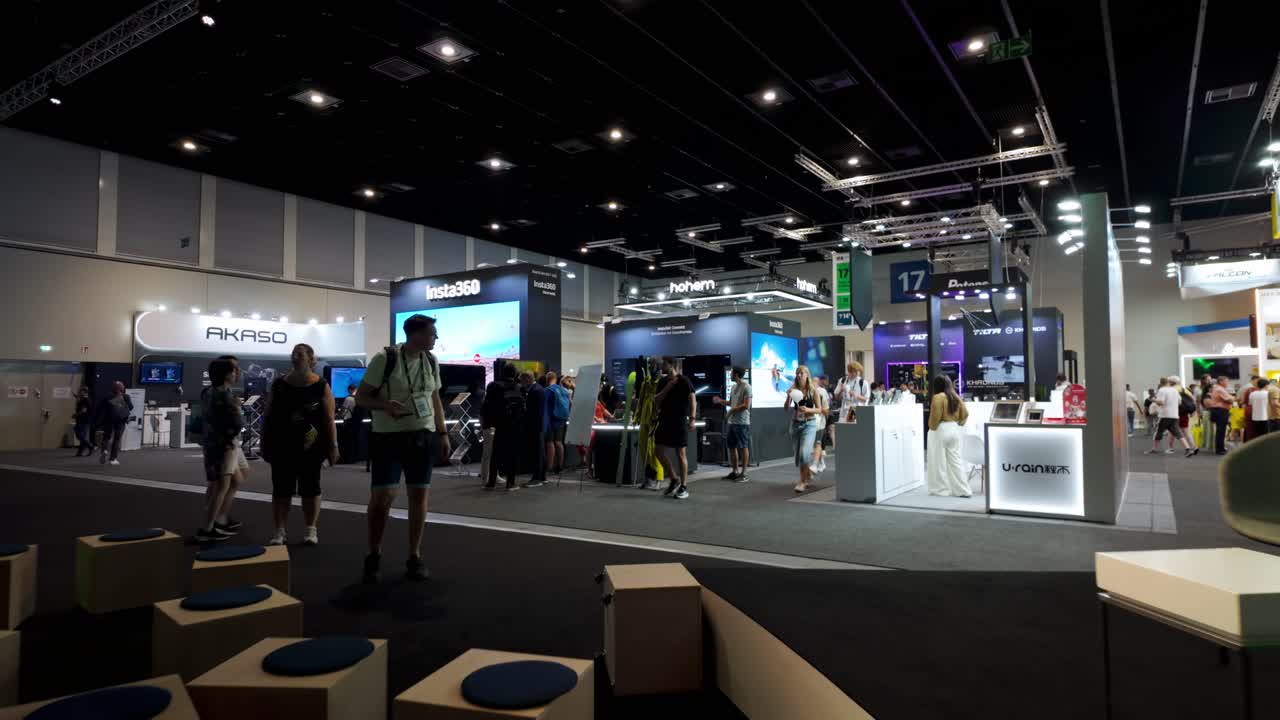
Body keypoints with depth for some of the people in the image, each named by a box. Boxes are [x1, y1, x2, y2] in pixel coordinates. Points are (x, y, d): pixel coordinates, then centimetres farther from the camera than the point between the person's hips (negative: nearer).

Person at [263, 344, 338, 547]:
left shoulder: (321, 386, -4)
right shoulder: (278, 385, 4)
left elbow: (329, 420, -5)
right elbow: (268, 416, 9)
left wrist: (333, 446, -9)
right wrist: (264, 443, 6)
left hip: (310, 447, -2)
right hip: (282, 446, 2)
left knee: (310, 489, 6)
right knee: (281, 490, 5)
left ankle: (311, 529, 14)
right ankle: (280, 531, 13)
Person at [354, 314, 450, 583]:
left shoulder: (431, 361, 6)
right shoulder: (384, 359, -11)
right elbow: (361, 397, -6)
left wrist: (443, 433, 10)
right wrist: (384, 405, -25)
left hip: (423, 436, 4)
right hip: (387, 437, -4)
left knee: (419, 495, 5)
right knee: (382, 495, -5)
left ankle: (415, 557, 16)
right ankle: (373, 555, 16)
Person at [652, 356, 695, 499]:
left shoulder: (684, 381, -7)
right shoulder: (662, 382, 11)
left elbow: (692, 400, -11)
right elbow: (656, 401, 5)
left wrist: (692, 418, -23)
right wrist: (667, 387, -8)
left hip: (679, 421, -6)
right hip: (664, 420, 7)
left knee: (680, 453, -2)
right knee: (658, 451, 5)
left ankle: (684, 487, 6)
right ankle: (674, 479, 20)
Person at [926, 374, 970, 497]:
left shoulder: (938, 397, -14)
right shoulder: (957, 397, 8)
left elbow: (935, 416, -19)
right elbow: (965, 413, 10)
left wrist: (932, 427, -7)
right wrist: (958, 423, 16)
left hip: (940, 431, -7)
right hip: (955, 430, 7)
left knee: (939, 461, 2)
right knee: (955, 460, 10)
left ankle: (941, 489, 6)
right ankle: (962, 490, 9)